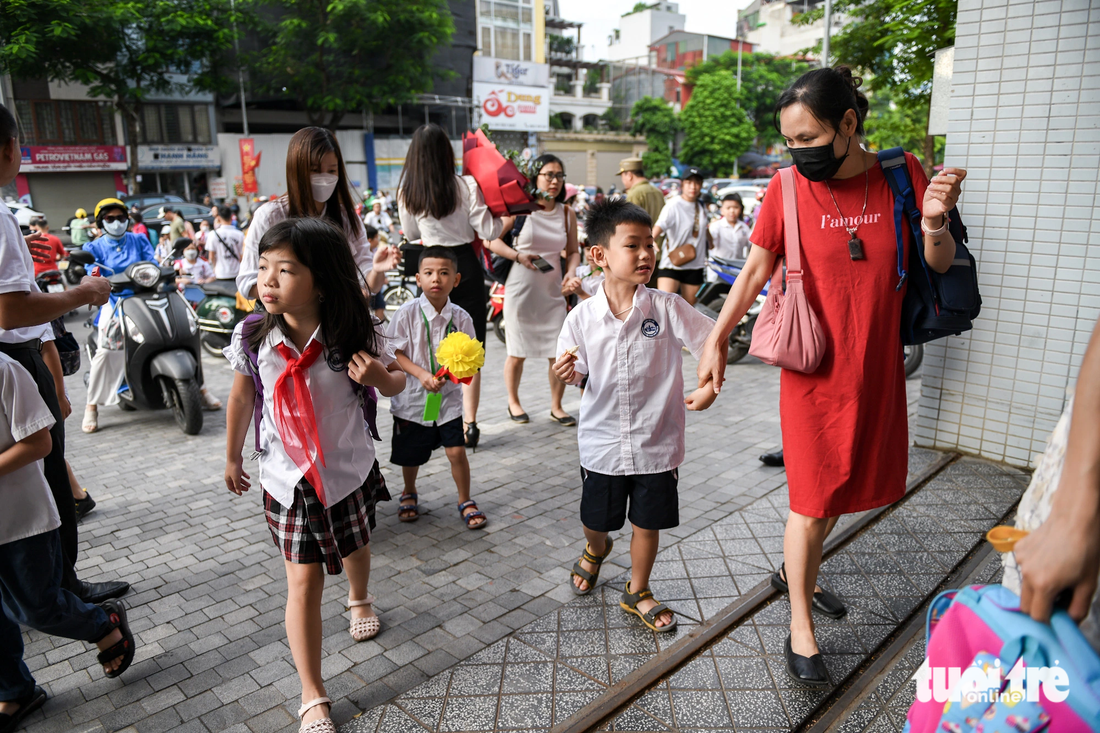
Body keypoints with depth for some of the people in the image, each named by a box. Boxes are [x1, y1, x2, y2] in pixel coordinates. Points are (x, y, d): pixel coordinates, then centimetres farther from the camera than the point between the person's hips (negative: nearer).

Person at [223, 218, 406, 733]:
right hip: (287, 477, -1)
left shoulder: (351, 336, -20)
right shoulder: (252, 337, -16)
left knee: (355, 548, 26)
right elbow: (241, 398, 2)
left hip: (348, 469, 1)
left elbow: (396, 384, -3)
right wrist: (232, 458, 13)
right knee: (304, 582, 1)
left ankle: (360, 599, 62)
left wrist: (379, 376, -27)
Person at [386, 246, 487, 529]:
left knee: (456, 450, -2)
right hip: (412, 397, -1)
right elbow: (395, 353, -9)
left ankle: (465, 500, 22)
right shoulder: (407, 313, -11)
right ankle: (409, 494, 43)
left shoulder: (460, 317, -6)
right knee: (411, 455, 13)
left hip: (448, 397, 1)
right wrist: (422, 374, -21)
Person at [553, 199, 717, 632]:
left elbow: (714, 341, -3)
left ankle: (637, 593, 37)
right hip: (602, 441, 1)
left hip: (657, 442, 0)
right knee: (595, 520, 18)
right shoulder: (583, 316, -8)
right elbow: (577, 373, 2)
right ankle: (596, 549, 55)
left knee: (648, 522, 12)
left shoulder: (666, 308, -10)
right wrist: (567, 374, -20)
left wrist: (710, 386, -15)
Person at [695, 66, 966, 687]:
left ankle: (795, 573, 42)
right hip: (815, 369, -3)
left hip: (879, 367, 3)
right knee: (812, 501, 2)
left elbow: (939, 264, 3)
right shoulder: (788, 191, -9)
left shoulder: (902, 174, -4)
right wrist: (717, 340, -2)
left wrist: (935, 223, -19)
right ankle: (801, 628, 19)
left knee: (844, 486, 16)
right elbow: (756, 271, 0)